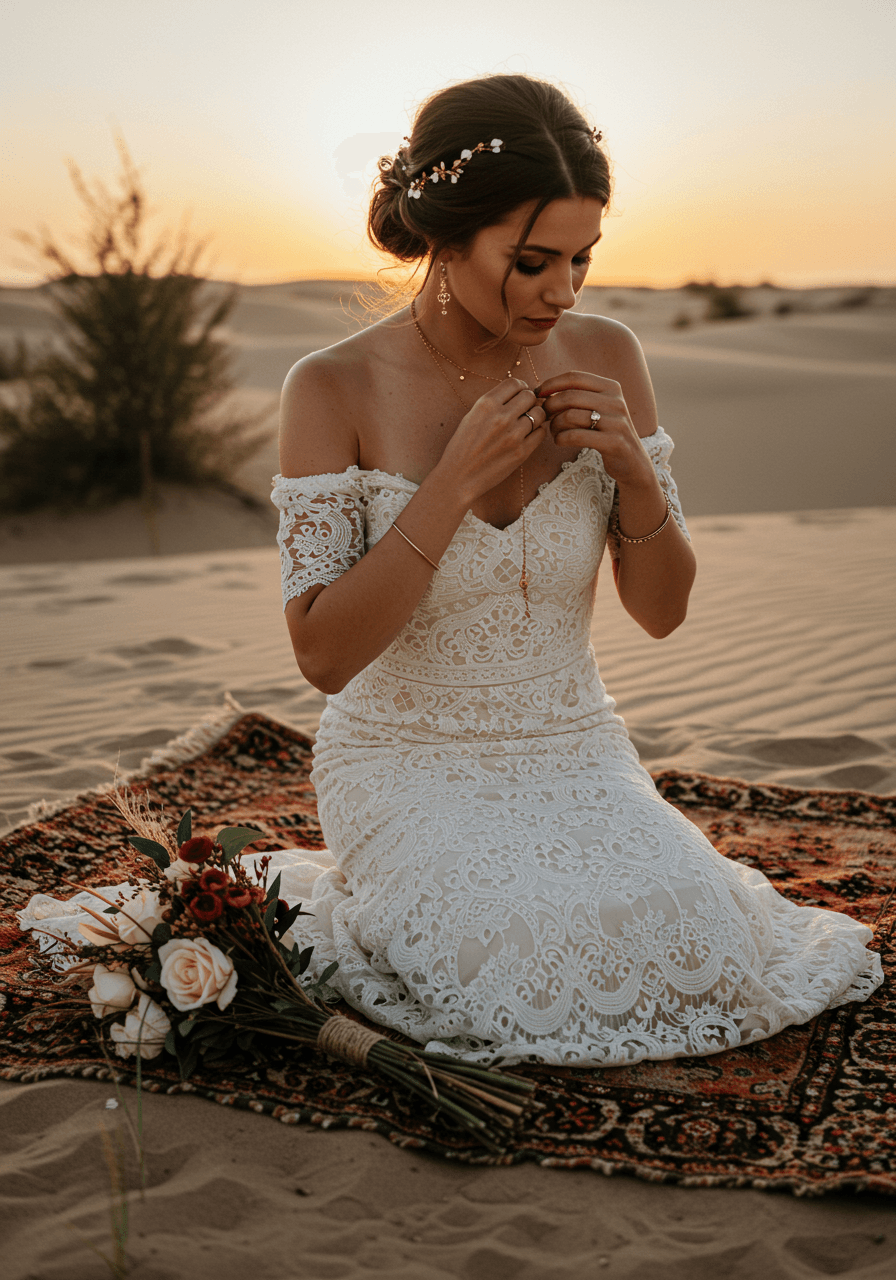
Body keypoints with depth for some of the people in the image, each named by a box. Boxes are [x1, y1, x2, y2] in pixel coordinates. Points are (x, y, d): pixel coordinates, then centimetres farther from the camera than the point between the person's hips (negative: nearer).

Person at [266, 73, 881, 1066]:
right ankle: (334, 910, 7)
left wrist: (633, 467, -18)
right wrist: (457, 480, -24)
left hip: (574, 751, 3)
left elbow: (662, 611, 2)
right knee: (518, 962, -26)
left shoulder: (605, 359, -3)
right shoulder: (335, 389, -13)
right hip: (410, 762, -3)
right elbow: (323, 654, -17)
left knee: (681, 942, -20)